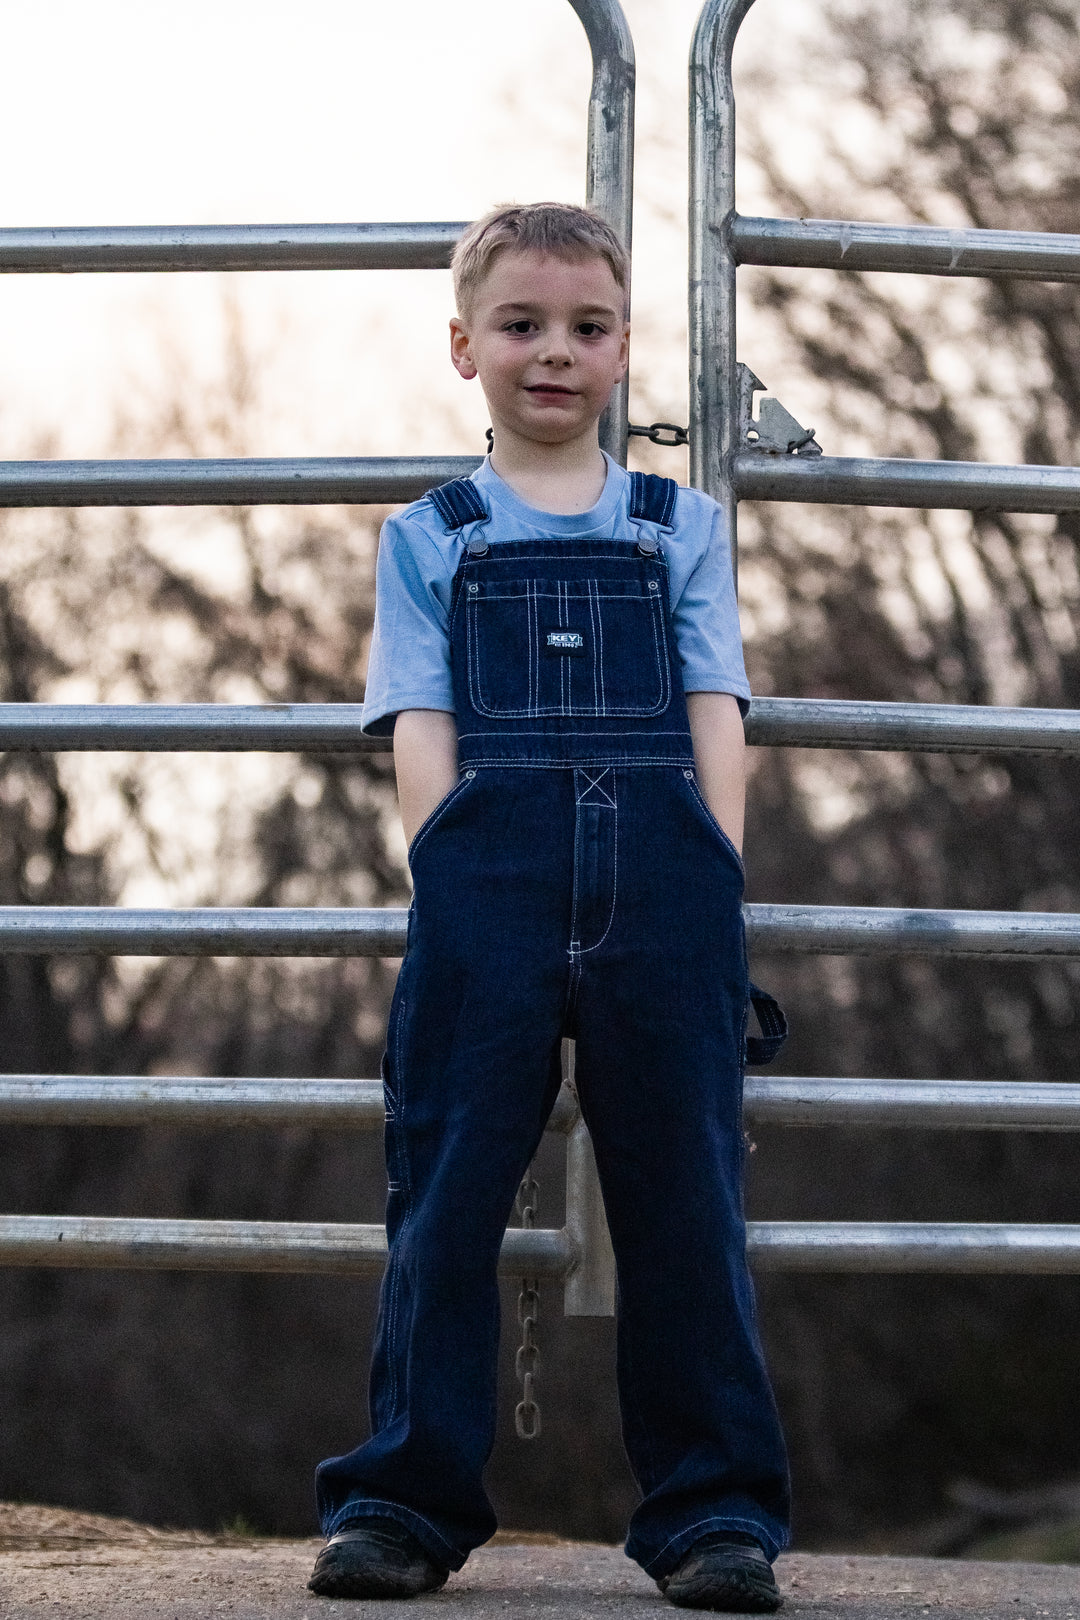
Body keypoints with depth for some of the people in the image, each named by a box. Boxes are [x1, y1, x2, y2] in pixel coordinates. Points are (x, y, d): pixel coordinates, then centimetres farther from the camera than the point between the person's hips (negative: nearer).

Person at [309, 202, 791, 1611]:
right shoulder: (429, 539, 17)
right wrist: (455, 867, -7)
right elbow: (421, 726, 8)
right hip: (491, 863, 0)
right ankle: (406, 1505, 3)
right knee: (450, 1183, -2)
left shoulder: (681, 530, 19)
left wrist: (708, 884, -3)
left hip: (661, 871, 1)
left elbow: (715, 716, 11)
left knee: (684, 1187, -1)